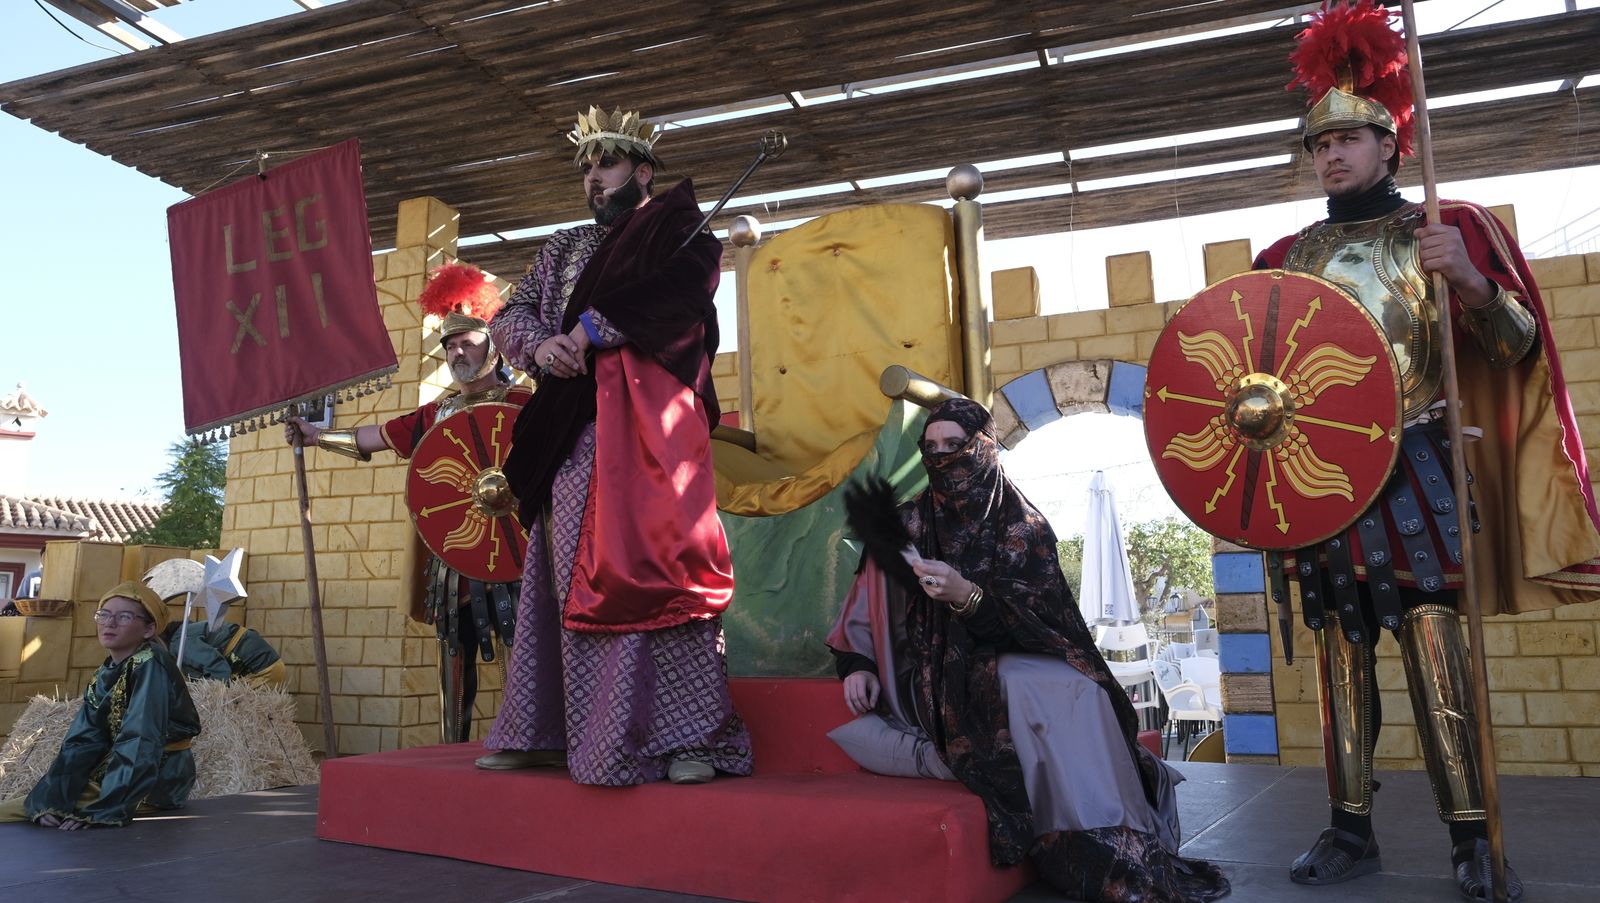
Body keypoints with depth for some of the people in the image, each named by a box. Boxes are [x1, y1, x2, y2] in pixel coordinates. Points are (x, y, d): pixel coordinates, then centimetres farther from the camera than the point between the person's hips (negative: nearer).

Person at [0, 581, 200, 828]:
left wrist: (101, 811, -26)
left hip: (152, 787, -8)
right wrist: (49, 801, -13)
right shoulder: (105, 675, 9)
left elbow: (140, 746, -25)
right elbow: (81, 741, 1)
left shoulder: (151, 666, -17)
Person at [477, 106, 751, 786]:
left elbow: (674, 290, -11)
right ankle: (542, 730, 13)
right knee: (569, 574, 6)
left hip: (644, 419, -6)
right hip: (572, 431, 6)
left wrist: (590, 329, -11)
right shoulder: (563, 248, 27)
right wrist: (541, 345, -4)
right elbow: (510, 314, 18)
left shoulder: (678, 229, 9)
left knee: (651, 566, -13)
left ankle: (689, 735, -11)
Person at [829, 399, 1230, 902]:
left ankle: (1131, 857, -20)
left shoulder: (1024, 528, 4)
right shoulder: (905, 526, 5)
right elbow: (866, 611, 10)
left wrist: (968, 597, -25)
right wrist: (857, 666, -9)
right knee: (1031, 689, -31)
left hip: (1009, 667, 2)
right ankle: (1107, 862, -27)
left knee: (1081, 691, -29)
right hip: (934, 680, -2)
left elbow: (1041, 623, -8)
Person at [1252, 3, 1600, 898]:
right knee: (1341, 646, 5)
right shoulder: (1287, 257, 14)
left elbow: (1518, 345, -1)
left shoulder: (1444, 229, 5)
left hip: (1411, 466, -3)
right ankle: (1352, 828, 13)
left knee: (1431, 633, -10)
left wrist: (1470, 282, -19)